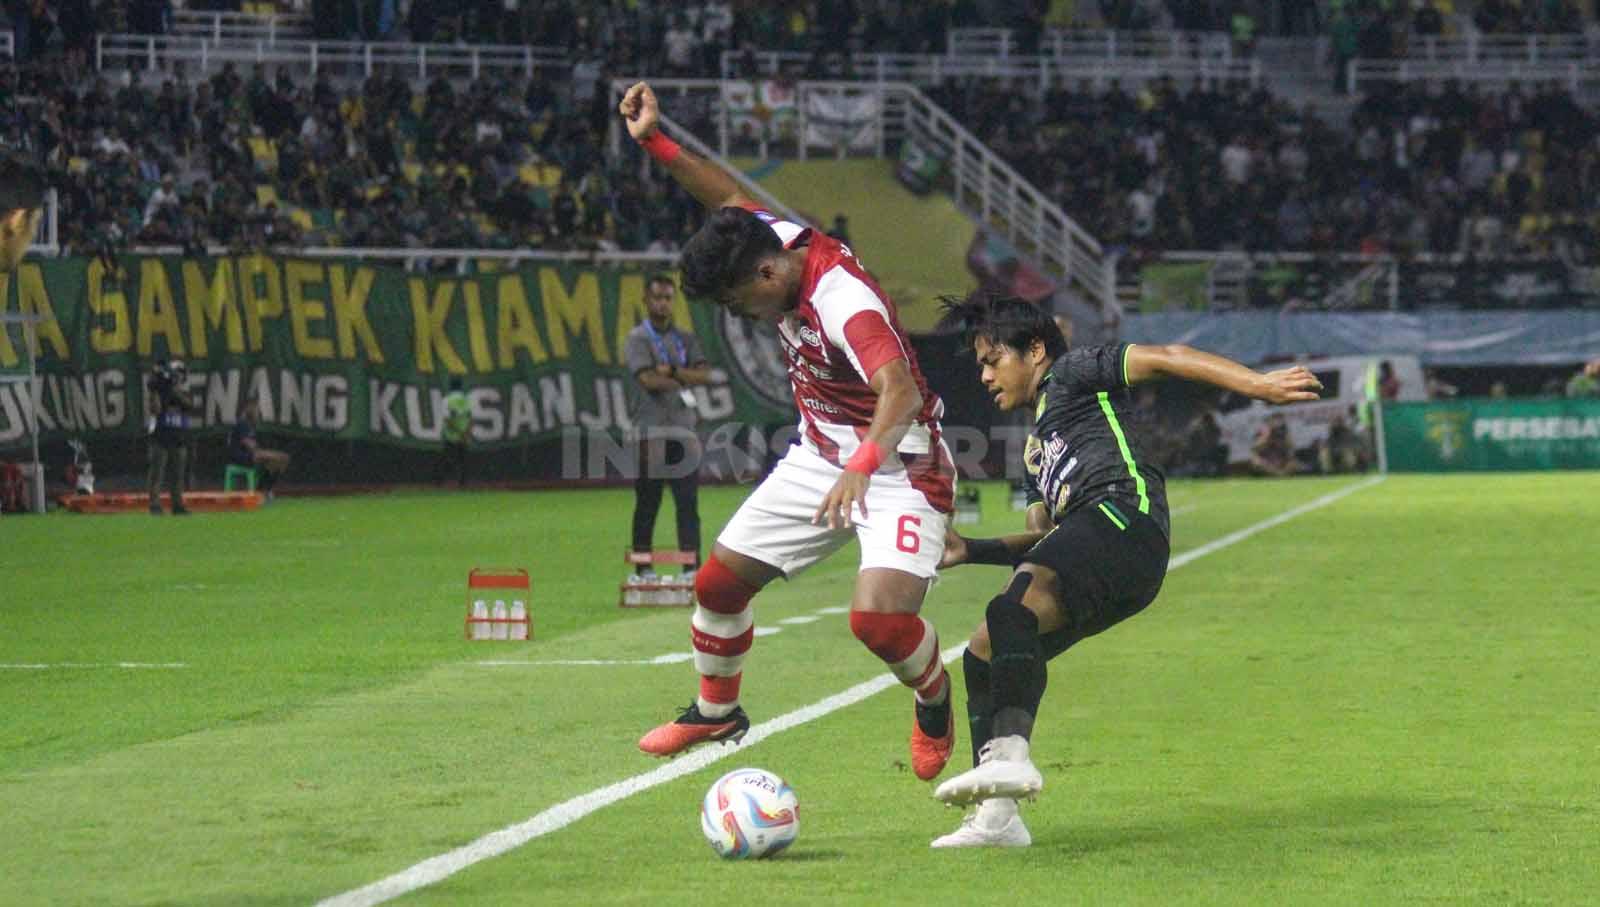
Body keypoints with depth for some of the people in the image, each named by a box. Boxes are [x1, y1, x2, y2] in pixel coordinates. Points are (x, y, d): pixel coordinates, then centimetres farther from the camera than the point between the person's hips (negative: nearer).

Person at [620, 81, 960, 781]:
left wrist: (861, 467, -62)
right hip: (820, 457, 8)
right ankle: (715, 711, 33)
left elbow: (900, 393, -45)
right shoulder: (778, 241, -6)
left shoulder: (843, 300, -32)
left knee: (879, 618, -26)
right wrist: (655, 141, 9)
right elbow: (731, 200, 16)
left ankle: (934, 699, 8)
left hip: (898, 465, -8)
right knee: (719, 582, 7)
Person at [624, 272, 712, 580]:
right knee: (647, 504, -1)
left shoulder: (685, 340, 16)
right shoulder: (637, 340, 0)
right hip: (650, 431, -4)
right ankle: (644, 570, 4)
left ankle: (692, 567, -2)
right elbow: (648, 380, -14)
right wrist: (682, 383, -2)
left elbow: (704, 375, 2)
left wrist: (671, 372, -10)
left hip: (683, 430, 4)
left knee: (688, 502, -1)